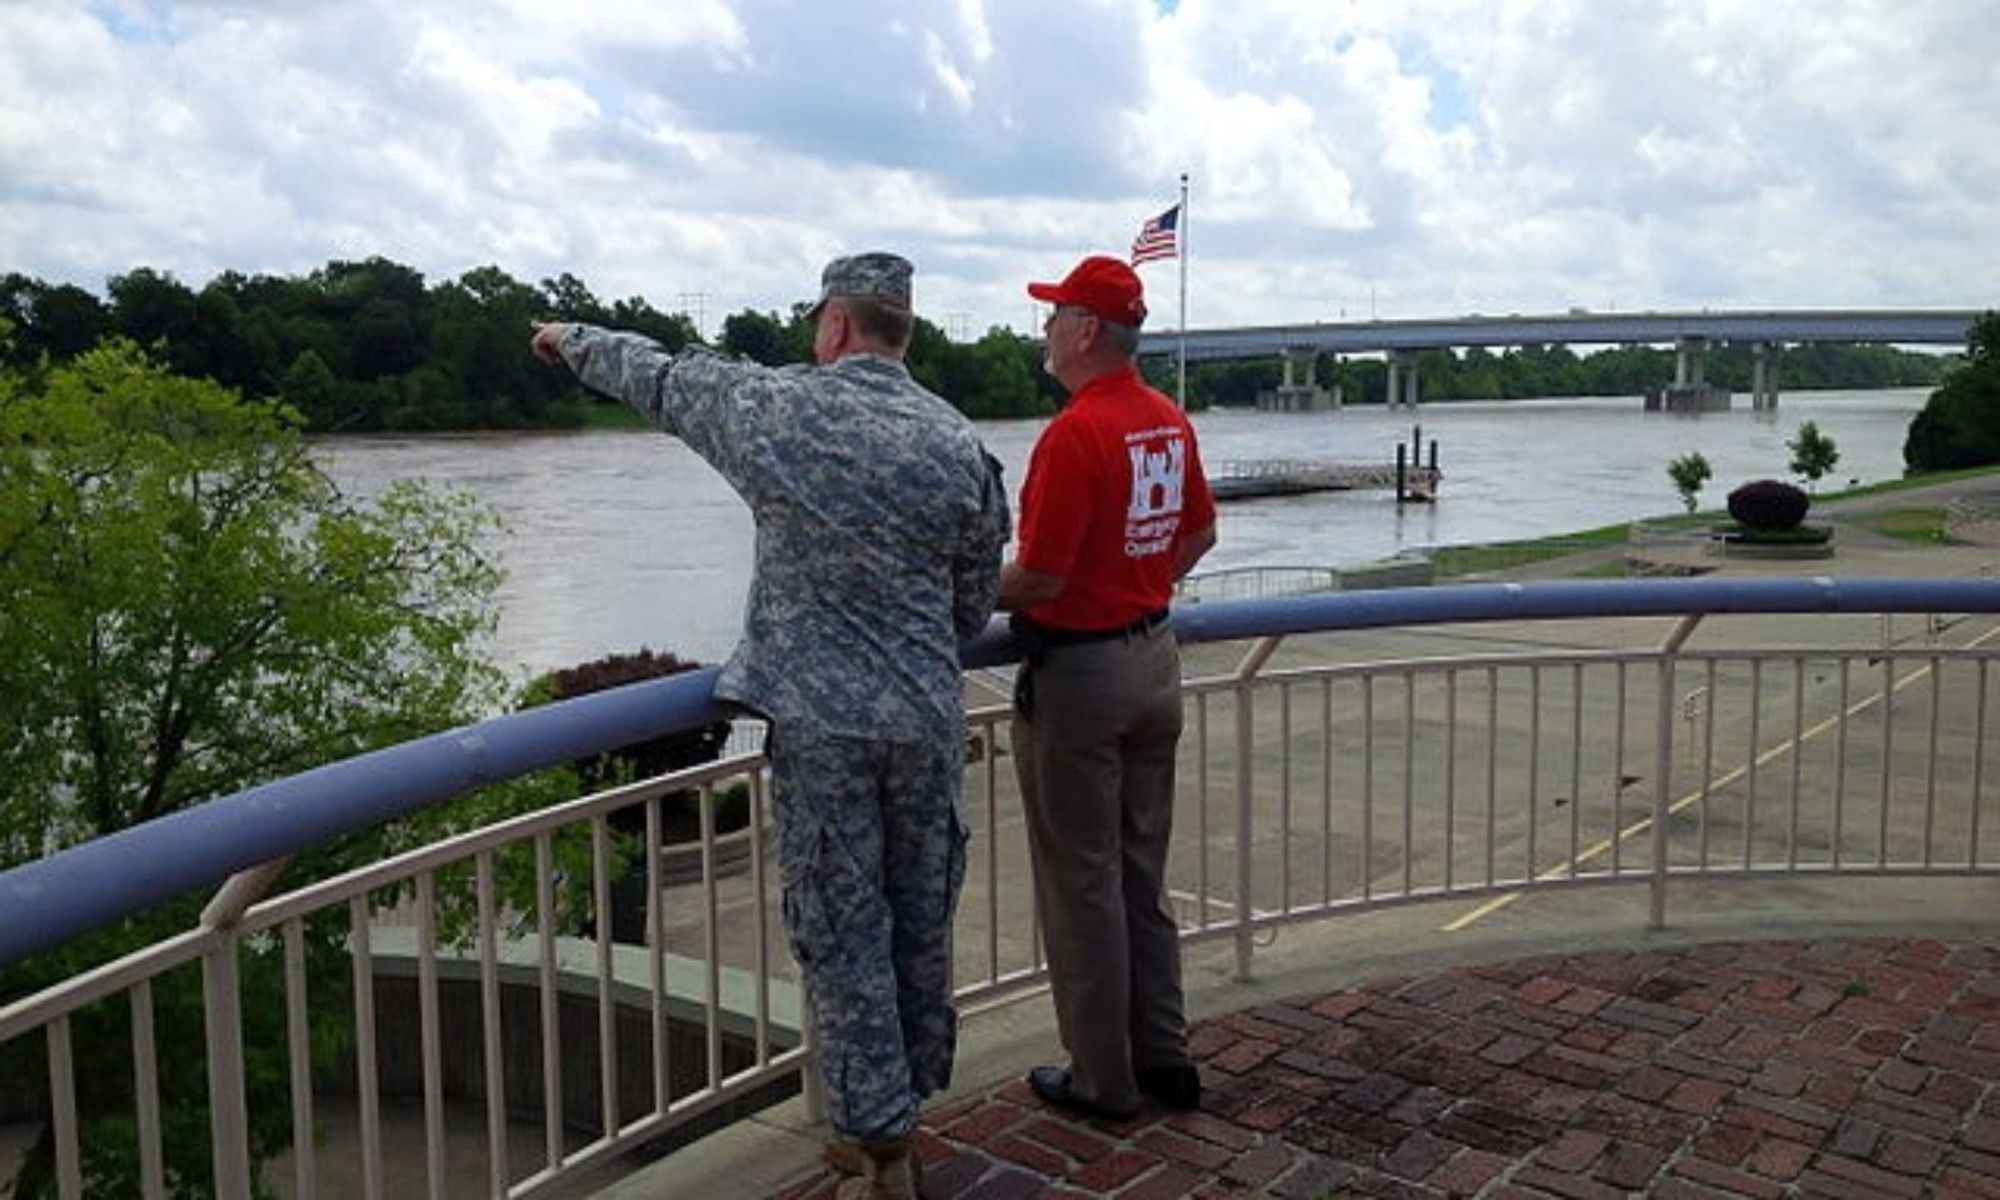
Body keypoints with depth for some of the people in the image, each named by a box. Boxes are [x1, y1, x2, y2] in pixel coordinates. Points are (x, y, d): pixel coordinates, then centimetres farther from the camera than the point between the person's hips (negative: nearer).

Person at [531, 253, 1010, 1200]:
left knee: (841, 935, 5)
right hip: (929, 722, 3)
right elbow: (977, 603, 7)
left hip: (819, 721, -3)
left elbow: (660, 378, 14)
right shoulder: (959, 444, 0)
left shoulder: (775, 407, -5)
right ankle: (899, 1113, 32)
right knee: (920, 921, 16)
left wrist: (576, 341, 34)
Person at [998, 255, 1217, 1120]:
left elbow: (1039, 577, -22)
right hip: (1156, 657, 8)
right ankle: (1164, 1056, 27)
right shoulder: (1170, 422, 5)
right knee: (1143, 873, 18)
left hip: (1077, 669, -8)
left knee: (1080, 882, 5)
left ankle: (1103, 1079, 16)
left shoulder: (1075, 434, -21)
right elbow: (1200, 533, 16)